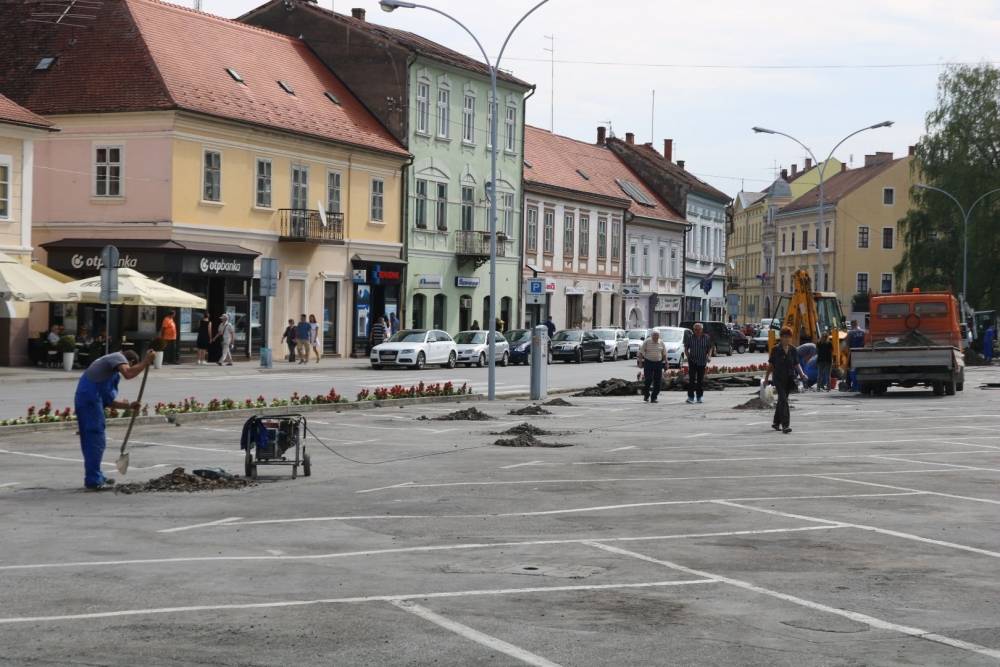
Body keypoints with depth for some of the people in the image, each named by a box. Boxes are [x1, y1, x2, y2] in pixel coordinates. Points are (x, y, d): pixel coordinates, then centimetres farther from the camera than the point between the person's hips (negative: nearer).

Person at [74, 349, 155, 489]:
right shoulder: (118, 357, 3)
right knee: (96, 441, -5)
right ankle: (93, 480, -4)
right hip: (91, 400, -10)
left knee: (90, 441, 17)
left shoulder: (109, 362, 30)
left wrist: (129, 405, 22)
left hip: (83, 400, 10)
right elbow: (128, 374, -21)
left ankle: (94, 477, 25)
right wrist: (146, 361, -15)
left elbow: (108, 401, 27)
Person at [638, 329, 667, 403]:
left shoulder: (661, 343, 9)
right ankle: (646, 395, 10)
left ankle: (654, 397, 7)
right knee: (648, 379, -10)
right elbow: (641, 352, -1)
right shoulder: (646, 342, -2)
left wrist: (665, 362, 8)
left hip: (658, 363, 3)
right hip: (648, 362, -3)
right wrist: (640, 361, -7)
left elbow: (664, 354, 15)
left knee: (657, 381, 0)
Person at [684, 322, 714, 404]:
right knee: (691, 379, -10)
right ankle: (690, 397, -10)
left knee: (700, 380, 7)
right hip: (692, 361, -1)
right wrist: (688, 356, -6)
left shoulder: (707, 338, 2)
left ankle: (699, 397, 16)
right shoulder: (690, 338, 1)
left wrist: (709, 356, -7)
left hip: (702, 362, 1)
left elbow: (710, 348, 10)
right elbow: (686, 348, 8)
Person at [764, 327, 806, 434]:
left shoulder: (793, 350, 4)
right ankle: (785, 425, -20)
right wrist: (766, 378, 5)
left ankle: (776, 423, 31)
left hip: (789, 378, 4)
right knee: (783, 401, -15)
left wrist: (801, 373, -9)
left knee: (781, 400, 16)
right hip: (779, 378, -4)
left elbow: (796, 364, 8)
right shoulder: (776, 349, -5)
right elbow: (770, 365, 2)